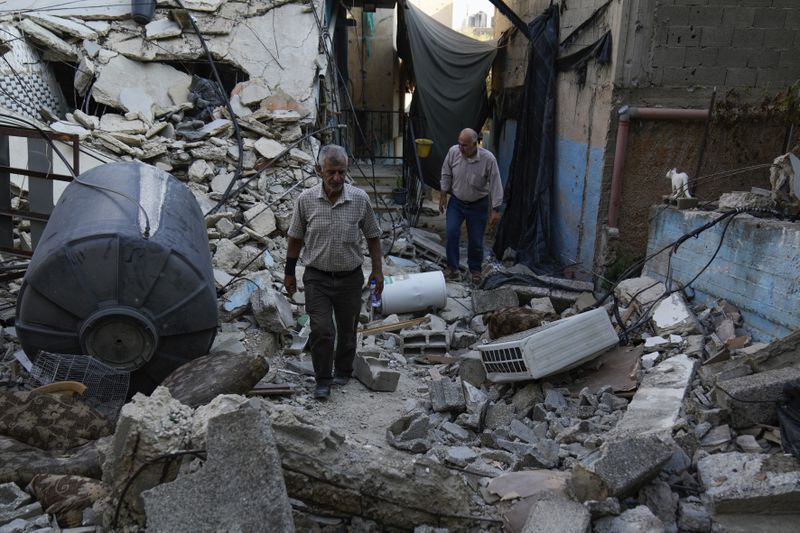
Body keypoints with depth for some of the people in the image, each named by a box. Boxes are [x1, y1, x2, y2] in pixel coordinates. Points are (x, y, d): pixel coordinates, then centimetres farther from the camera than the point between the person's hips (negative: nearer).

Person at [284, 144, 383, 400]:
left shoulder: (360, 199, -8)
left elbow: (372, 236, 4)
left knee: (347, 330, 14)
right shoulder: (306, 200, -8)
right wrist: (289, 273, 8)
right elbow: (296, 238, 4)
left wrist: (377, 270, 3)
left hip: (350, 278, 1)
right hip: (317, 277, -1)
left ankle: (343, 371, 36)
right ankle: (323, 380, 10)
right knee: (321, 330, -7)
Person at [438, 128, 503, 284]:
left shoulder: (488, 158, -23)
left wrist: (496, 210, -18)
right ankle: (452, 267, 4)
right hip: (456, 201, 2)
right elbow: (446, 174, 1)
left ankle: (475, 269, 27)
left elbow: (495, 185, -18)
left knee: (475, 240, 4)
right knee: (451, 232, -13)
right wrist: (443, 195, 2)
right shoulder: (453, 151, -16)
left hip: (478, 205, -2)